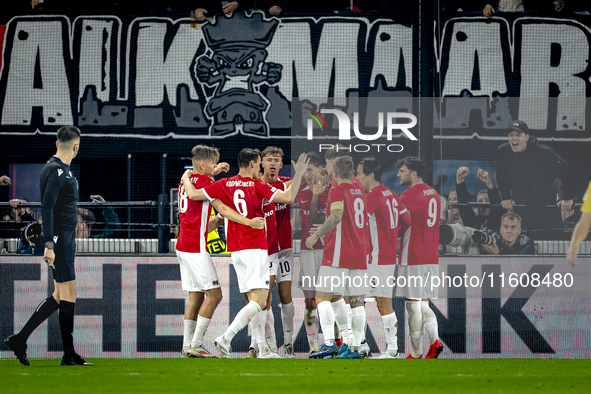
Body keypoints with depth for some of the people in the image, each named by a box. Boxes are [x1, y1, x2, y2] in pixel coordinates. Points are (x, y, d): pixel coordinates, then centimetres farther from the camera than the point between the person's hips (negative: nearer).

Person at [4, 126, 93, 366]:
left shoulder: (62, 170, 16)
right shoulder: (56, 171, -15)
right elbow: (47, 207, -21)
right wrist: (49, 244, -25)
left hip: (65, 239, 10)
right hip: (59, 239, -10)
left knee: (60, 296, 11)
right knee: (67, 293, -7)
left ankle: (20, 340, 13)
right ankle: (69, 355, -3)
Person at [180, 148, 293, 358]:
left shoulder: (224, 185, 5)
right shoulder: (257, 186, -5)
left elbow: (194, 194, 2)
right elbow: (288, 198, -10)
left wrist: (186, 178, 21)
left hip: (236, 251, 6)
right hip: (255, 249, -6)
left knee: (254, 301, 9)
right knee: (259, 301, -11)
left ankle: (263, 350, 6)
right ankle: (226, 338, -23)